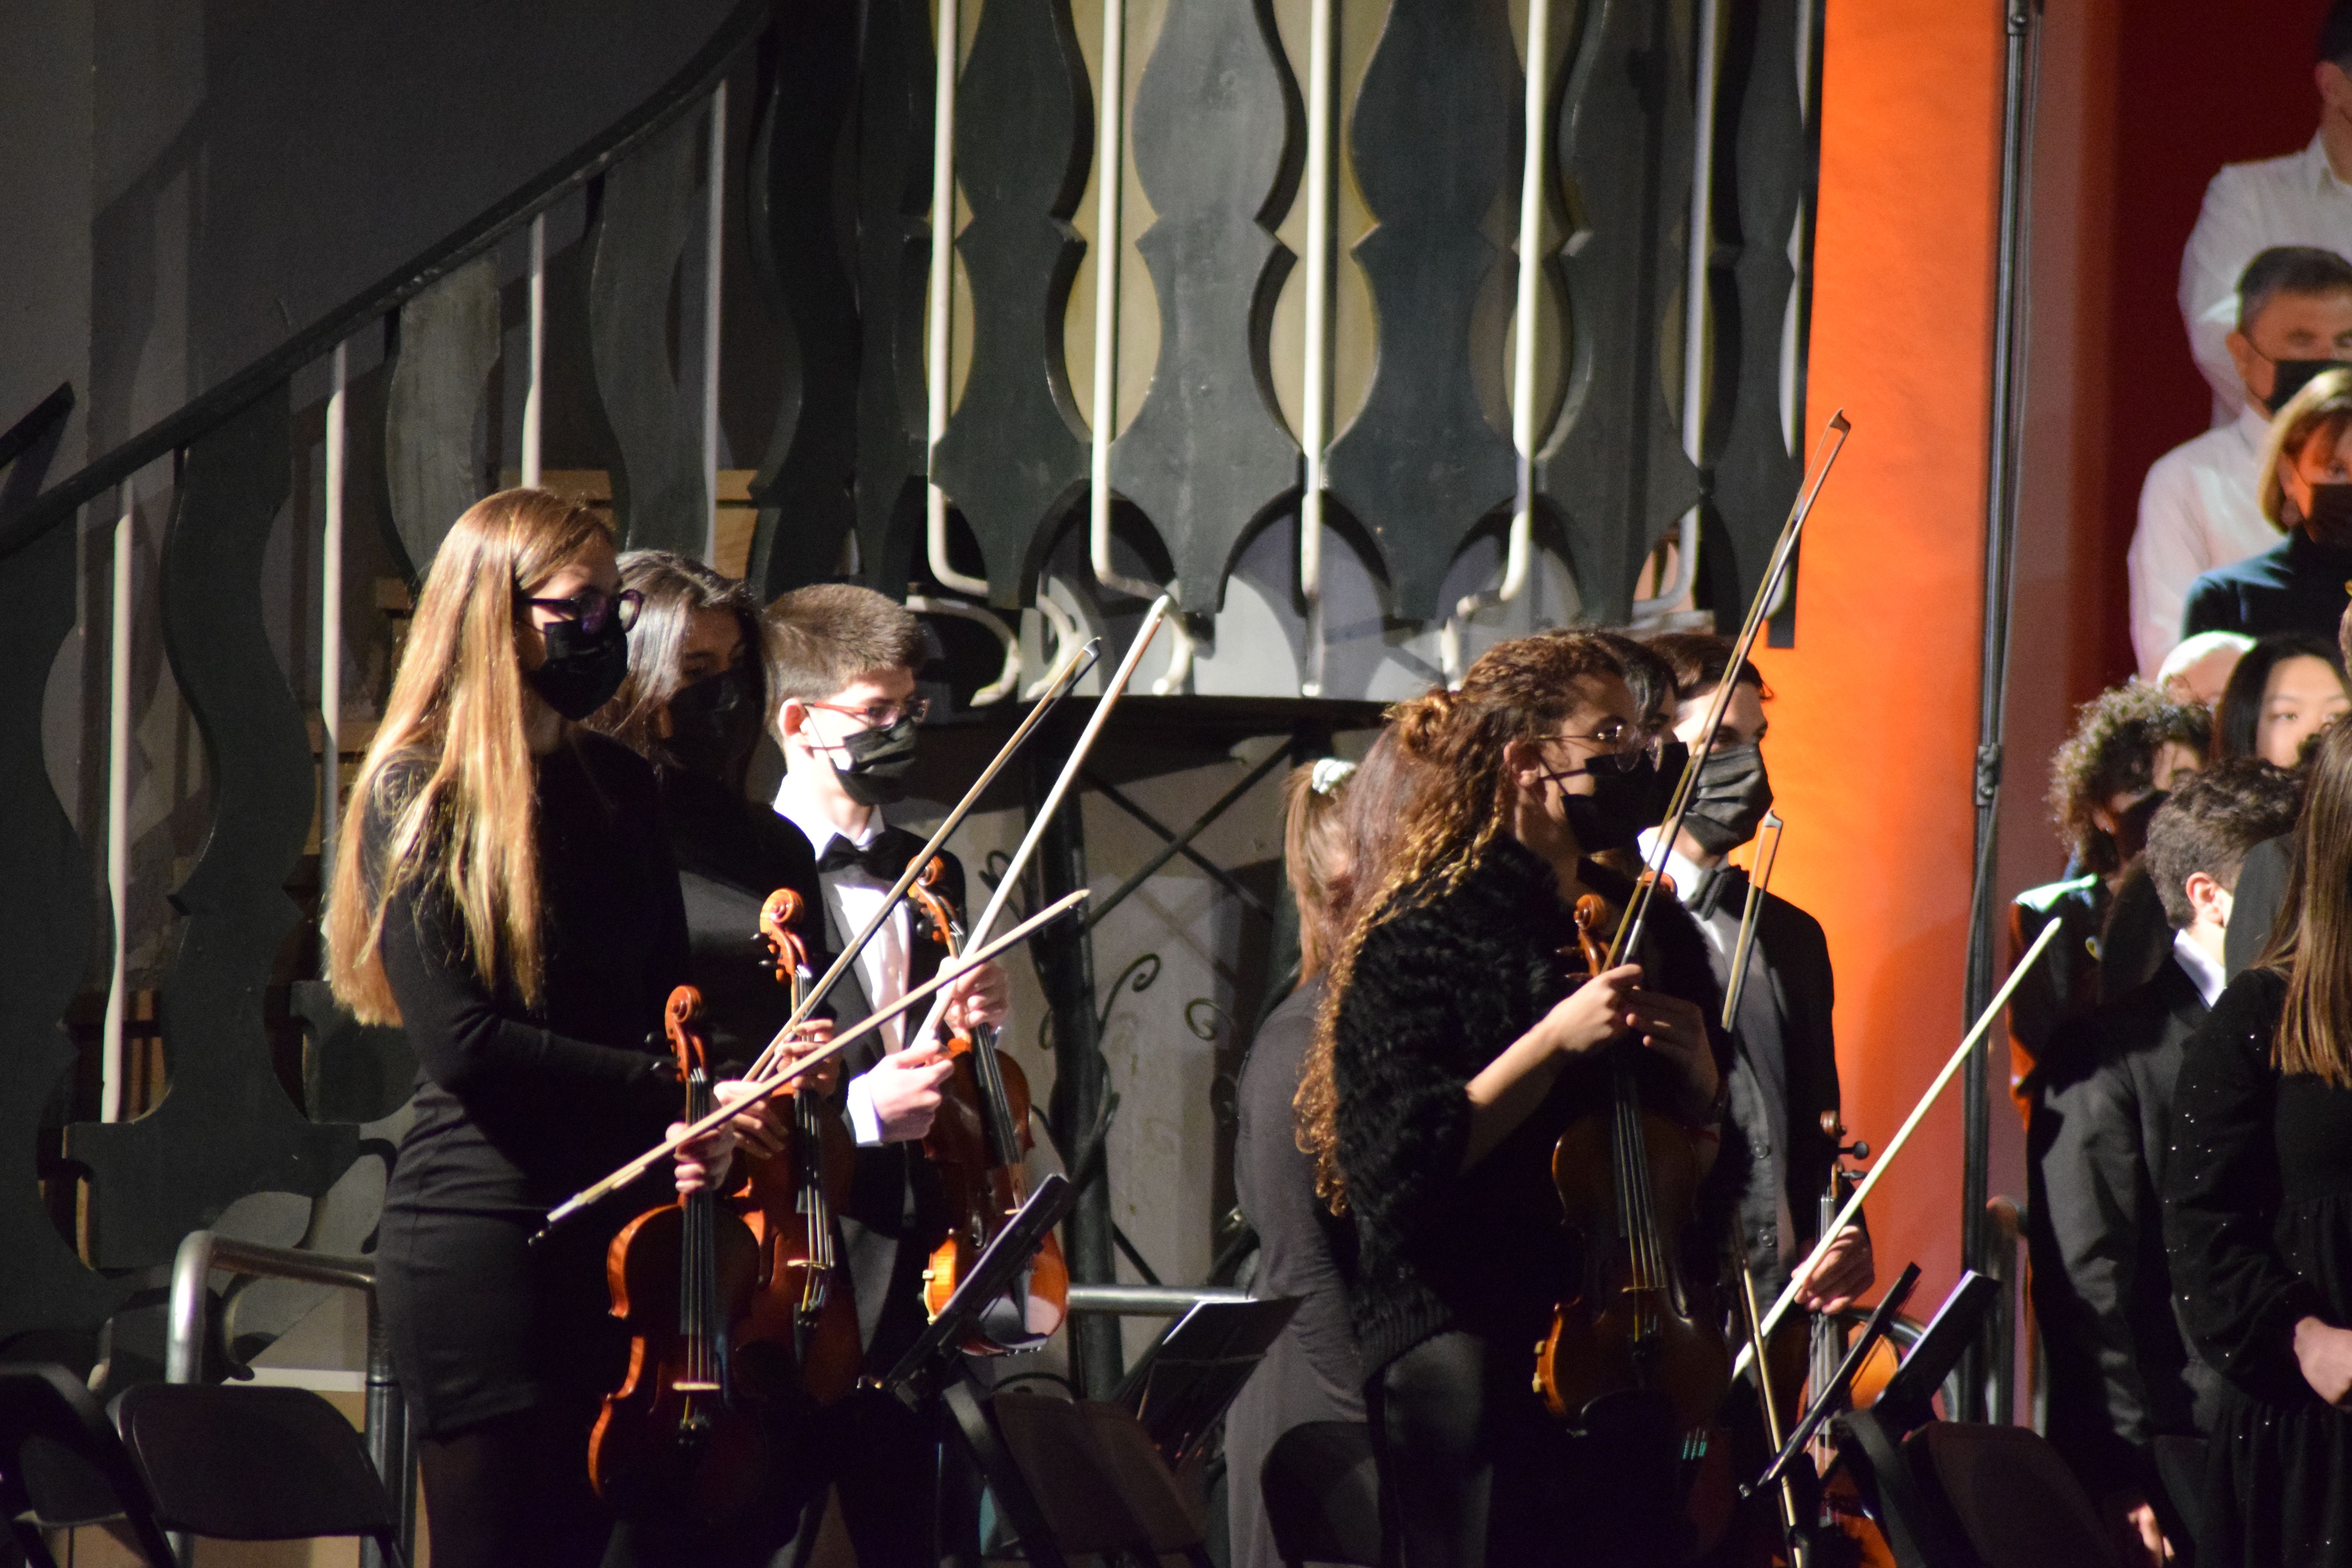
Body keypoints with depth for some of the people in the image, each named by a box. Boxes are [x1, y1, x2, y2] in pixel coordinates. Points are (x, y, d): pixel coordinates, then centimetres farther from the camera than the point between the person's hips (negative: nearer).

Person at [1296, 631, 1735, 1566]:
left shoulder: (1650, 930, 13)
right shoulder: (1423, 935, -6)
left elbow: (1705, 1142, 21)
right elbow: (1408, 1162, -16)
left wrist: (1698, 1078, -1)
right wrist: (1555, 1041, -21)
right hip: (1475, 1359, -6)